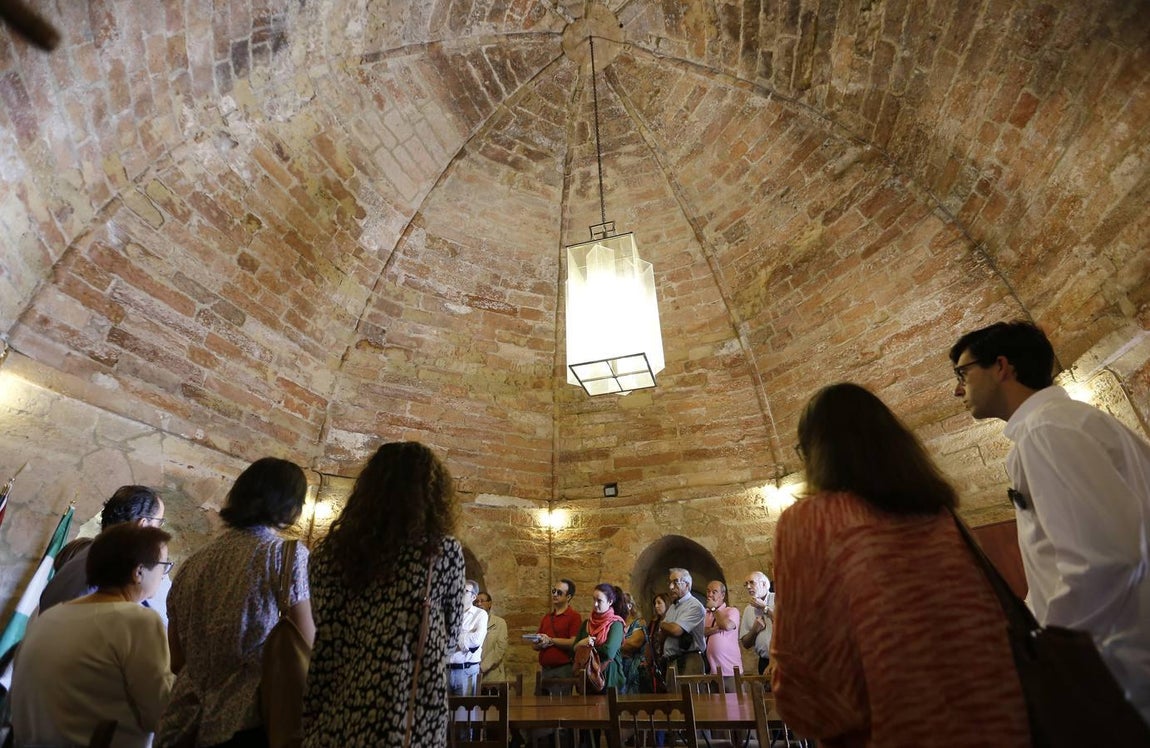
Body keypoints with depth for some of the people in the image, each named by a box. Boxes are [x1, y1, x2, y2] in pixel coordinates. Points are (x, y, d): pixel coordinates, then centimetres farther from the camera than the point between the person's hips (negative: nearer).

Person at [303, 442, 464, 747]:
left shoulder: (334, 549, -2)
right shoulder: (446, 551, -9)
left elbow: (322, 641, -1)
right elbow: (450, 636, 3)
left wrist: (312, 718, 7)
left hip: (339, 712, 3)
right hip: (412, 715, -2)